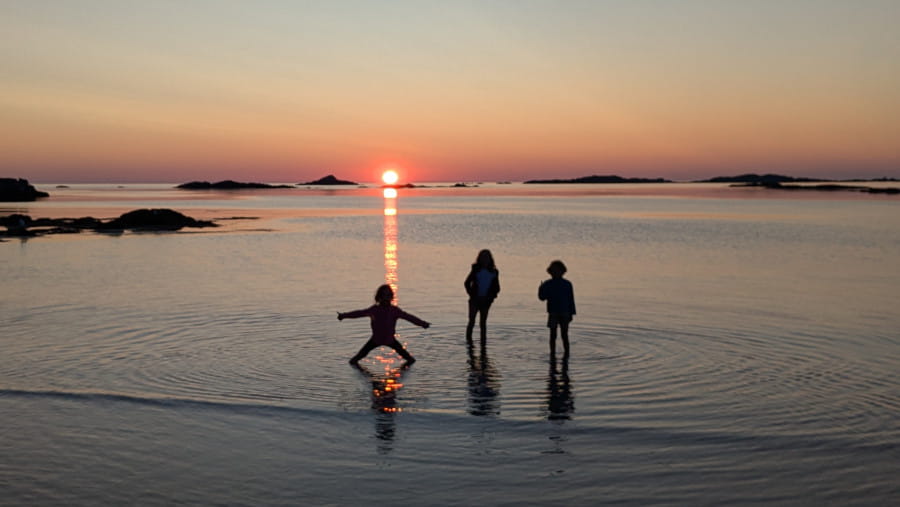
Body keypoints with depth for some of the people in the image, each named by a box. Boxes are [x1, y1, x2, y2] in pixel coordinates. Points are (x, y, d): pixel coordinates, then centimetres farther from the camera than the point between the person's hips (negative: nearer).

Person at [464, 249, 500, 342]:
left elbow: (496, 288, 9)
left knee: (483, 322, 7)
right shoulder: (476, 270, 0)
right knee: (471, 321, -6)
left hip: (486, 300, 2)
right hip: (475, 300, -2)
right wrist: (471, 294, -3)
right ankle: (468, 339, 1)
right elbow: (467, 283, 5)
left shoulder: (493, 272, 5)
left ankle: (483, 340, 13)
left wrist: (491, 296, -4)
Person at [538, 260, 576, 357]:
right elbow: (542, 297, 0)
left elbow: (571, 300, 4)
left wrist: (571, 314, 2)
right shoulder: (547, 284, 3)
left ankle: (566, 353, 10)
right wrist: (541, 289, -14)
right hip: (553, 314, 1)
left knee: (564, 335, 1)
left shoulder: (567, 284, 2)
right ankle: (552, 353, 11)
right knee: (553, 335, 3)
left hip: (564, 314, -1)